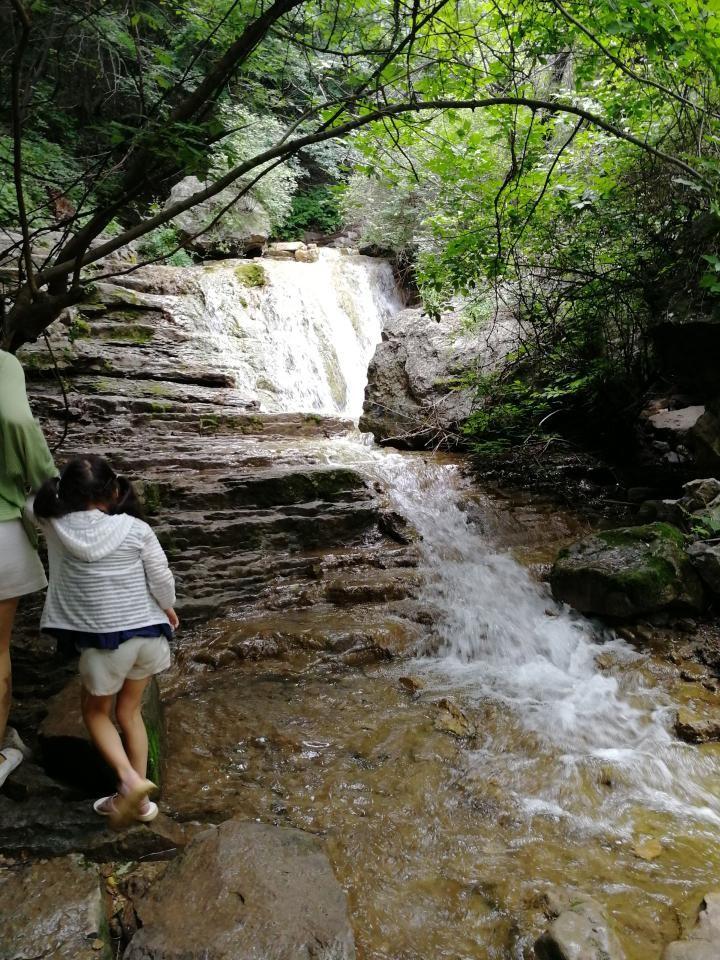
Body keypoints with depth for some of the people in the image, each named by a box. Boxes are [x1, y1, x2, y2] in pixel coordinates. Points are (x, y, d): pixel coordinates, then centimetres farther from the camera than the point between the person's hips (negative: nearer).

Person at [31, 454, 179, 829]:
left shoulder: (55, 525, -9)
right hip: (147, 631, 2)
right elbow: (161, 580, -6)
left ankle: (130, 780, 2)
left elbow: (37, 503, 13)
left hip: (106, 639, -2)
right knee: (129, 710, 21)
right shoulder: (135, 529, -10)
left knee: (96, 712, 22)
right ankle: (138, 798, 26)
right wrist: (168, 609, 12)